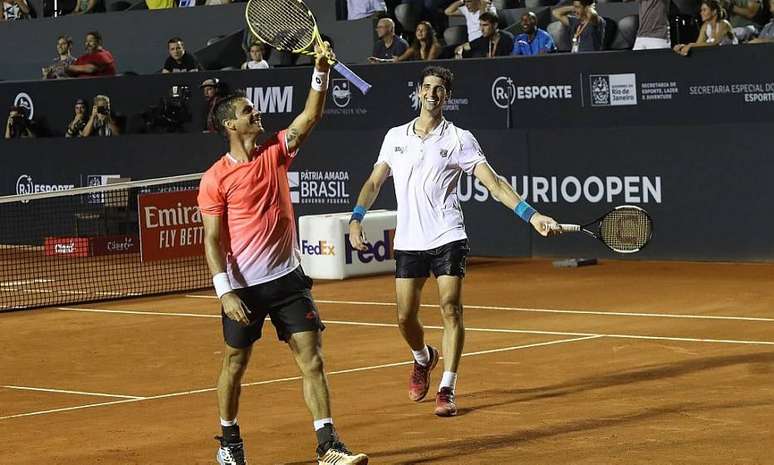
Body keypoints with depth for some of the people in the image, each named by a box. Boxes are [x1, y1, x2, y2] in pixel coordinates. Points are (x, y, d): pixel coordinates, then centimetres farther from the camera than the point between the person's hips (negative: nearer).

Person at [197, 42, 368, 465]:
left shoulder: (275, 153, 5)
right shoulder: (215, 179, -7)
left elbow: (311, 116, -5)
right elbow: (213, 240, -8)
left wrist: (321, 72, -19)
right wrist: (225, 291, -16)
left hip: (287, 278, 3)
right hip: (243, 287, -3)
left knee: (312, 359, -4)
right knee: (235, 363, 10)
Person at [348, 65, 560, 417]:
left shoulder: (459, 139, 0)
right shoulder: (396, 137, 10)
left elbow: (494, 184, -6)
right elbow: (374, 182, 16)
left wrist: (532, 216, -16)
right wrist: (356, 220, 2)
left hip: (447, 239, -3)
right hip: (408, 241, 3)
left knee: (450, 309, -12)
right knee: (405, 317, 3)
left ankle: (446, 390, -8)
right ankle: (423, 358, 36)